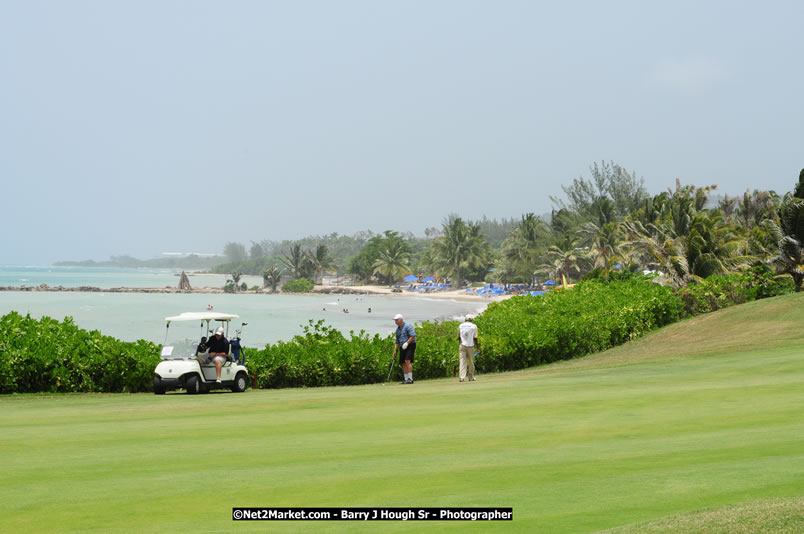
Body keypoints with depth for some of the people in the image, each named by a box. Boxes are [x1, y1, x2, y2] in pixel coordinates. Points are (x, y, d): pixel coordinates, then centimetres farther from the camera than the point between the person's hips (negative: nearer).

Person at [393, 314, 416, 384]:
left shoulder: (407, 326, -9)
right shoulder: (398, 329, 16)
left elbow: (413, 336, -18)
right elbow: (397, 341, 23)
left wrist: (407, 343, -22)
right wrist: (395, 350, 15)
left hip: (410, 345, -8)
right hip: (402, 347, 8)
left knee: (407, 361, -18)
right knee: (403, 363, 2)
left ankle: (410, 379, -18)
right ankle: (406, 379, 7)